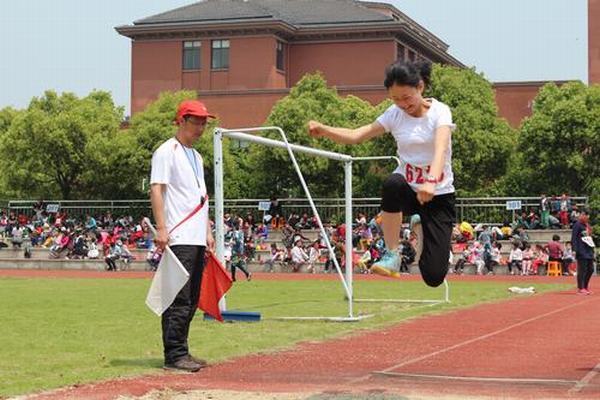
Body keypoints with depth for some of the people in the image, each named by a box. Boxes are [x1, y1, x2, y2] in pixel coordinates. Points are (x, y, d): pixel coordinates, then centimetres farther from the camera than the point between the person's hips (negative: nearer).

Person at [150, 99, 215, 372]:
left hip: (197, 239, 9)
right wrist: (161, 229, -22)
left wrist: (207, 232, 18)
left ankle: (181, 353, 16)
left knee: (191, 300, 11)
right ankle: (174, 355, -8)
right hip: (178, 238, -9)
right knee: (179, 299, -11)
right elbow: (156, 189, -13)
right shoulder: (167, 152, -5)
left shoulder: (196, 156, 22)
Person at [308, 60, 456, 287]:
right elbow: (356, 136, -5)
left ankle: (423, 231, 22)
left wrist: (432, 182, -50)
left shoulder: (439, 111, -12)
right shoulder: (395, 115, -1)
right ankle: (392, 256, -25)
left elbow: (440, 148, -30)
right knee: (393, 183, -40)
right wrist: (323, 130, -24)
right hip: (408, 189, 2)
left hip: (439, 194, -2)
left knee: (434, 277, -11)